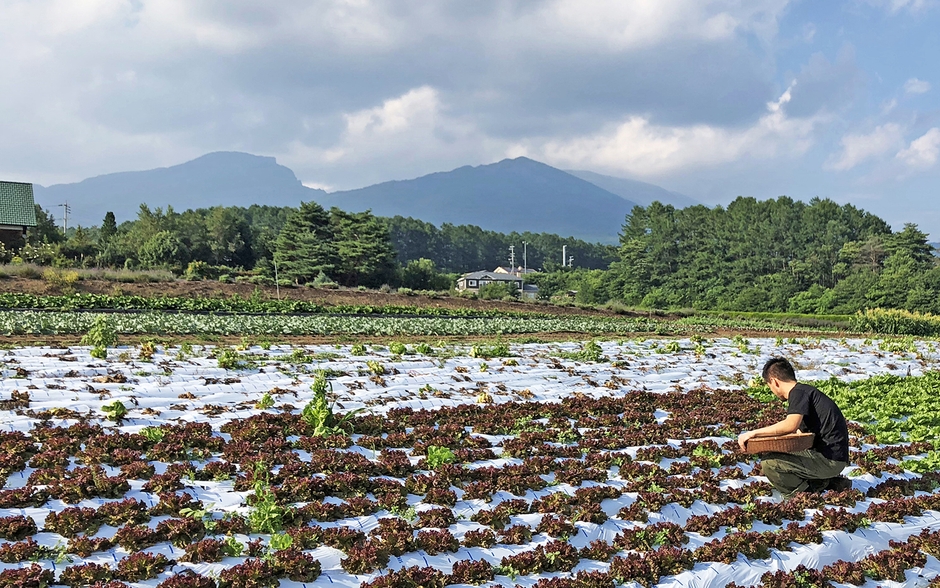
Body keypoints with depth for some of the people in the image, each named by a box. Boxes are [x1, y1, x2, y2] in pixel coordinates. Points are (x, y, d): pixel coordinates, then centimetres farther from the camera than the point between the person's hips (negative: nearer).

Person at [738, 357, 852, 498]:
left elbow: (791, 424, -30)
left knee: (769, 462, -19)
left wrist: (753, 433, -24)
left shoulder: (798, 392, -11)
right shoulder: (806, 391, 19)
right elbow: (800, 433, 24)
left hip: (829, 459, -10)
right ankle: (830, 484, 13)